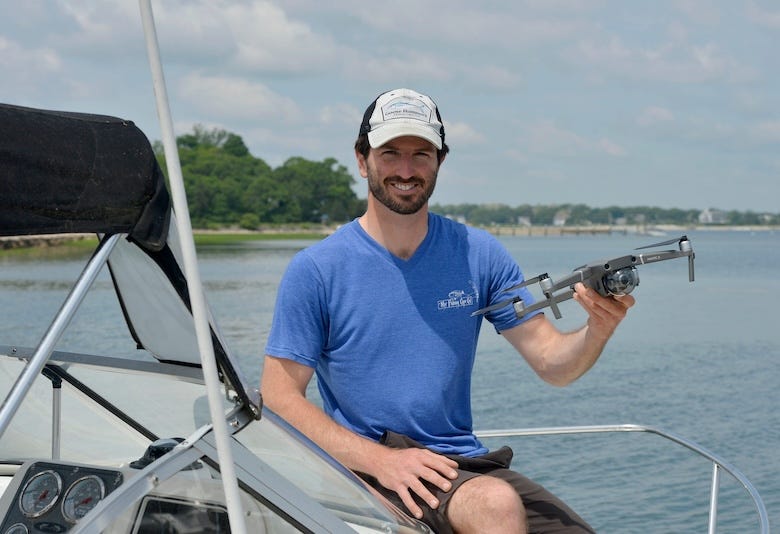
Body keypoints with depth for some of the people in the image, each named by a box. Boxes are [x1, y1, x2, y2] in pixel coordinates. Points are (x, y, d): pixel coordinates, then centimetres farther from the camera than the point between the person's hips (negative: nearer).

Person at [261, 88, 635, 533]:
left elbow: (553, 364, 3)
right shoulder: (315, 270, -4)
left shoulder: (479, 254, 5)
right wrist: (382, 459, -19)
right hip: (367, 468, -4)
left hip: (463, 461, 4)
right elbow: (279, 396, -7)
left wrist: (598, 331, -20)